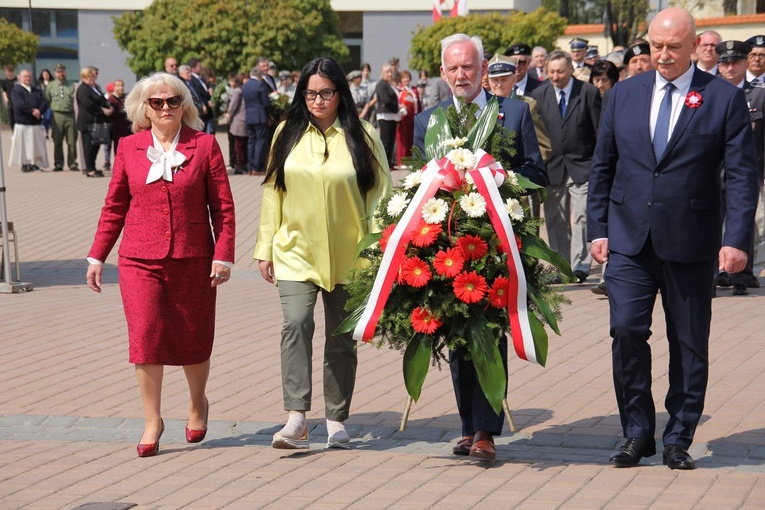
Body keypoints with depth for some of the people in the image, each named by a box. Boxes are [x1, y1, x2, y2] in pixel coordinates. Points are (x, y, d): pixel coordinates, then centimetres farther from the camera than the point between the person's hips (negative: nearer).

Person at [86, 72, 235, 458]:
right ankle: (152, 420, 4)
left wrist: (223, 255, -7)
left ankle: (198, 404, 34)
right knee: (145, 337, -7)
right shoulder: (129, 148, 5)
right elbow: (114, 206, 10)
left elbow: (222, 206, 0)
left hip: (192, 261, -1)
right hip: (140, 260, 1)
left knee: (193, 339, 9)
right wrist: (97, 256, 8)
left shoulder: (204, 145, 0)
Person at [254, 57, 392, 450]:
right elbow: (272, 191, 9)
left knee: (342, 338, 8)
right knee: (296, 324, -18)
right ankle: (296, 420, -23)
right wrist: (265, 248, 7)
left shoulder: (362, 136, 0)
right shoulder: (288, 133, 6)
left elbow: (380, 193, 1)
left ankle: (336, 420, 20)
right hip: (295, 251, 0)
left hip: (346, 255, 0)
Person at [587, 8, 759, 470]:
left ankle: (678, 440, 17)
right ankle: (637, 433, 7)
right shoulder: (625, 94, 8)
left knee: (689, 344, 5)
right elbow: (603, 166, 12)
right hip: (630, 239, 2)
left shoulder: (725, 98, -2)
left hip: (690, 243, -2)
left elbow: (742, 175, -4)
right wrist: (599, 229, 7)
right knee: (627, 330, -8)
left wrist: (737, 240, -13)